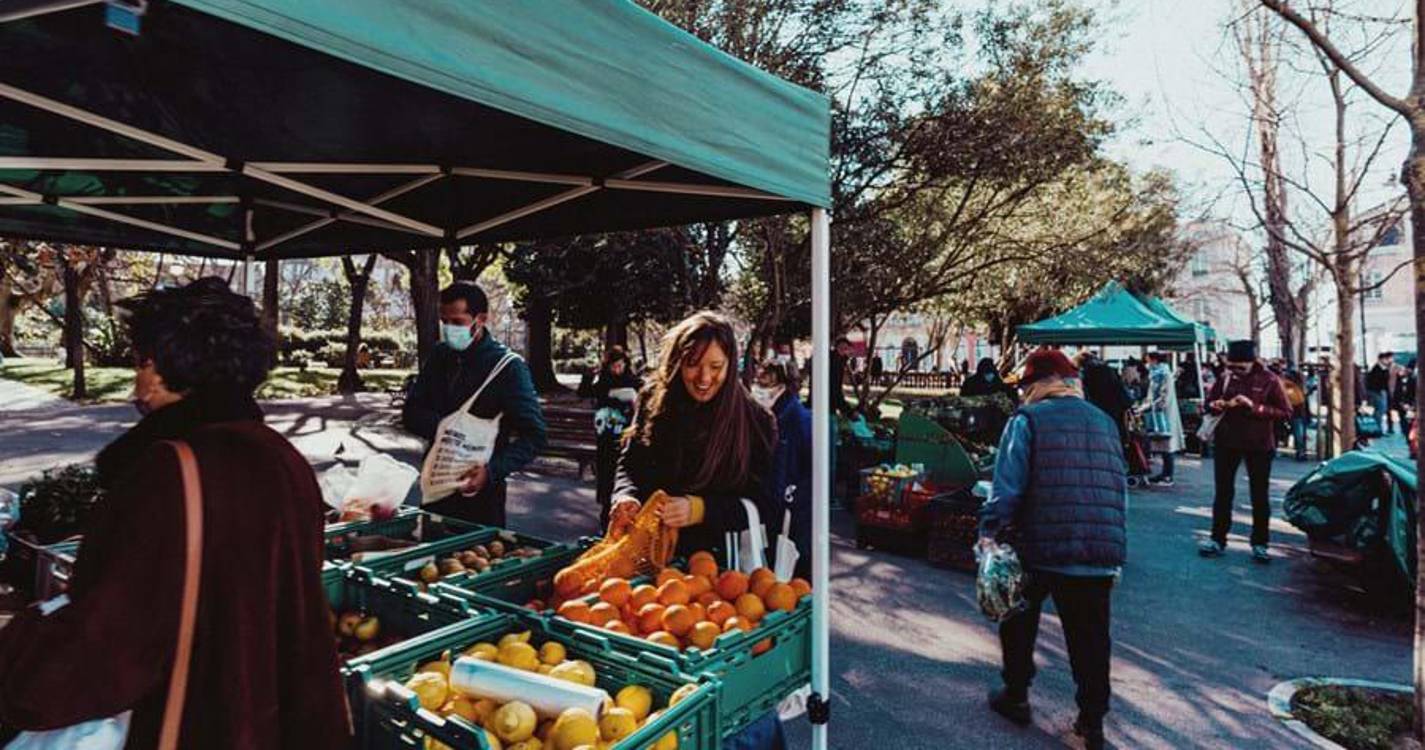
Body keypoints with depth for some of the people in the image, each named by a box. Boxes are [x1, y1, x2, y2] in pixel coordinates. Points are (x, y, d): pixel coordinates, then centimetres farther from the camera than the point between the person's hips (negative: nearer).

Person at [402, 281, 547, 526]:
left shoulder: (508, 366, -13)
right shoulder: (440, 356, 4)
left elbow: (533, 436, -15)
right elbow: (411, 415, 3)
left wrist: (492, 471, -27)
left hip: (482, 491, -5)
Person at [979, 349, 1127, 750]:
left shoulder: (1028, 419, -4)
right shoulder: (1104, 421, 13)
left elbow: (1007, 484, -12)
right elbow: (1120, 484, 17)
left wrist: (989, 532, -8)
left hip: (1041, 544, -4)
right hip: (1101, 550, 4)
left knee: (1019, 619, 17)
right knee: (1090, 634, 12)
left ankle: (1015, 695, 27)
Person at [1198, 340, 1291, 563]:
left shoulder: (1269, 381, -9)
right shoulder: (1226, 378, -1)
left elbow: (1285, 412, -11)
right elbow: (1209, 402, 10)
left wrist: (1255, 407, -22)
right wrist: (1215, 405, -12)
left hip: (1259, 445, -2)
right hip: (1226, 442, 3)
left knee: (1259, 495, 8)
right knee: (1223, 492, 9)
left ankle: (1259, 544, 18)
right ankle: (1218, 539, 18)